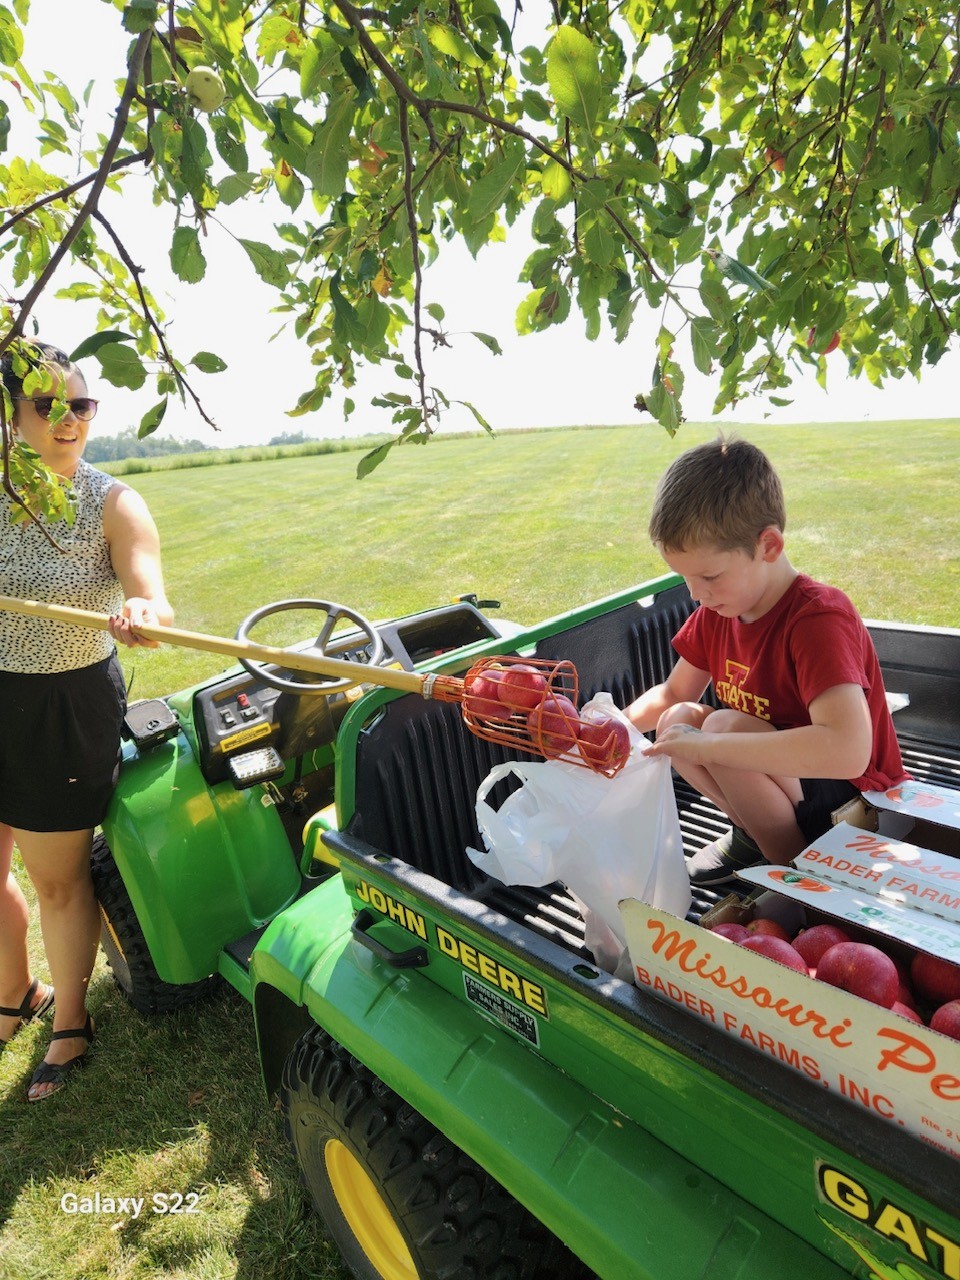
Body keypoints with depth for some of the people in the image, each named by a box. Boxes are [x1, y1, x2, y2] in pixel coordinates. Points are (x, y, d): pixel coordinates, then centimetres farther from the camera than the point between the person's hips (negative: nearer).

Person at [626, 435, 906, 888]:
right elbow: (673, 693, 10)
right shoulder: (717, 610, -4)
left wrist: (706, 746, -38)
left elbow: (848, 751, -42)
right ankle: (754, 832, 8)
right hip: (785, 775, 7)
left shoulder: (818, 618, -27)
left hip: (854, 805, -7)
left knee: (726, 726, -29)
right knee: (678, 720, -11)